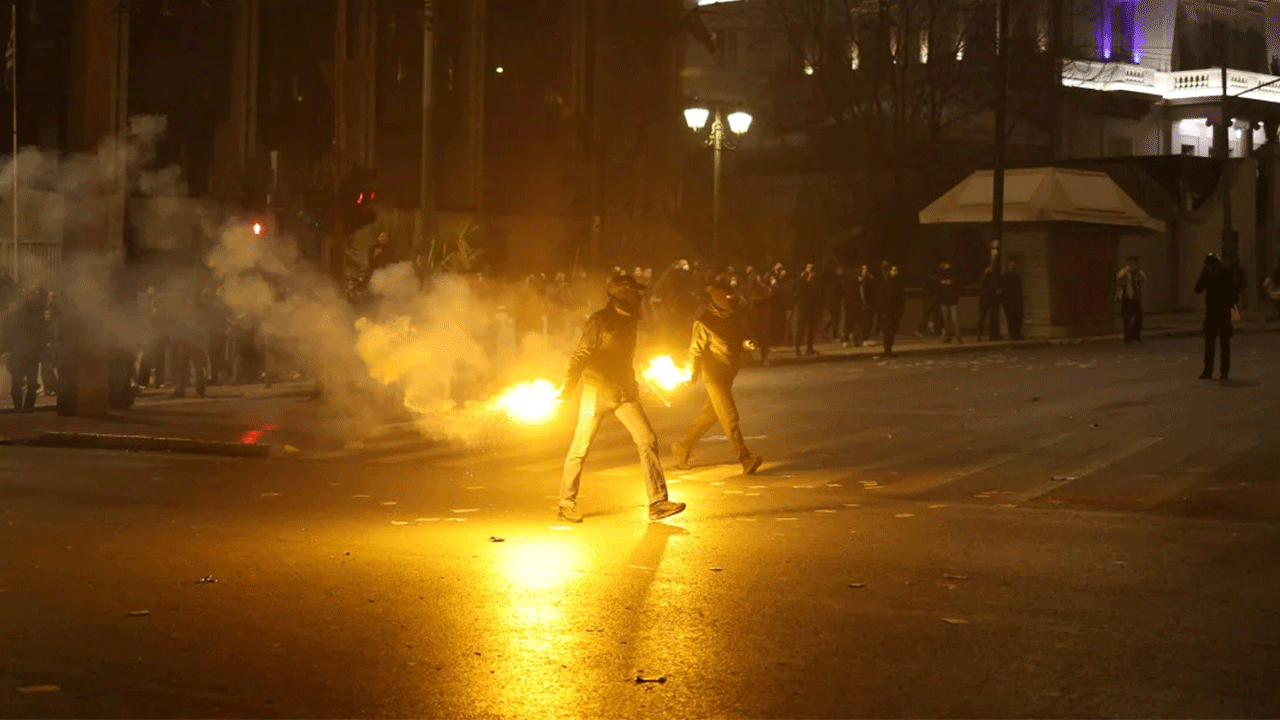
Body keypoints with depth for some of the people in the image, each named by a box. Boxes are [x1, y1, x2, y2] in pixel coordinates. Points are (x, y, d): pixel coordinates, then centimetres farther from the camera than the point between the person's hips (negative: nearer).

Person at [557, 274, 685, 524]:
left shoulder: (629, 322, 12)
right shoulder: (599, 321, -9)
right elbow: (582, 354, -12)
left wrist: (634, 384, 31)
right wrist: (568, 383, -22)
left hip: (624, 392, 6)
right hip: (597, 390, -6)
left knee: (647, 440, -5)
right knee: (581, 448, 0)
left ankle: (658, 502, -3)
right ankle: (567, 504, 15)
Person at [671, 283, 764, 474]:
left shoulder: (733, 319, 8)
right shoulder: (704, 324, -13)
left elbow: (742, 339, 15)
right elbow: (695, 350, -10)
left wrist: (748, 343, -8)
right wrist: (692, 375, -9)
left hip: (728, 376, 8)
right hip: (714, 377, -8)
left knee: (709, 414, 17)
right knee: (730, 418, -9)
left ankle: (683, 447, 31)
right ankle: (746, 459, -11)